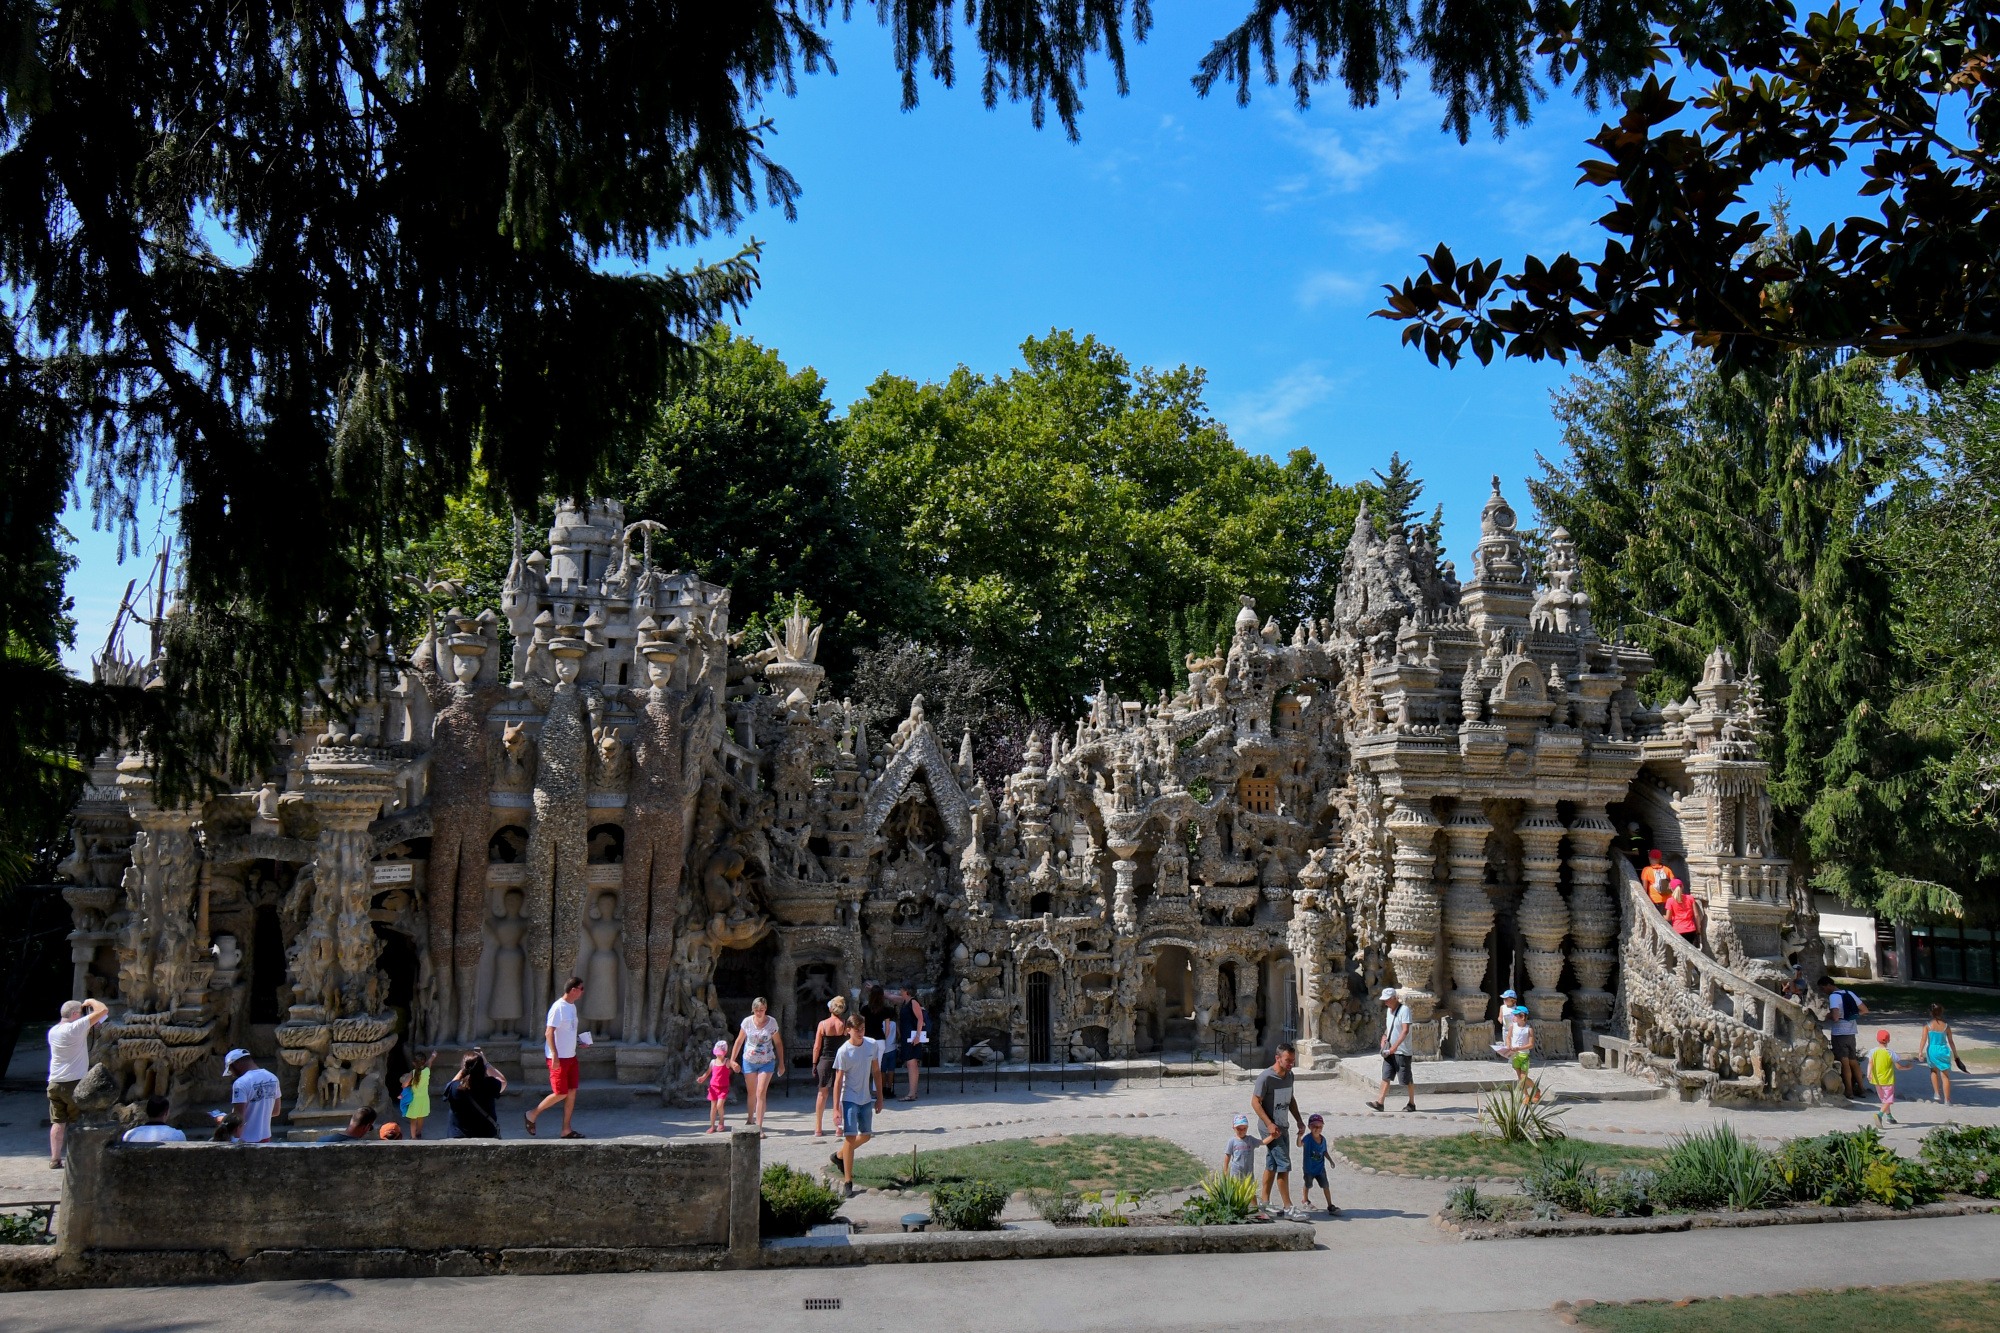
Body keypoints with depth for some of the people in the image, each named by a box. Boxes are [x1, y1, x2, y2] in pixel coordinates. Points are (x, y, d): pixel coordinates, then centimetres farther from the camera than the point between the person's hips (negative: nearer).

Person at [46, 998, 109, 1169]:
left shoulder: (53, 1031, 9)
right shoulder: (76, 1027, -13)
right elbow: (103, 1010, -17)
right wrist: (91, 1002, 1)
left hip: (54, 1083, 6)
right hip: (74, 1083, -6)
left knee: (57, 1122, 8)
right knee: (78, 1123, 4)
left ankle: (55, 1159, 6)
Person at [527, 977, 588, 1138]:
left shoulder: (572, 1007, 12)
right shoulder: (558, 1008, -17)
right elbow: (549, 1033, -21)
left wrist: (580, 1042, 9)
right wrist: (555, 1056, -26)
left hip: (571, 1056, 9)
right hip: (559, 1058, -9)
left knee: (572, 1091, 6)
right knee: (560, 1093, -6)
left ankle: (567, 1129, 12)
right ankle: (531, 1115, 12)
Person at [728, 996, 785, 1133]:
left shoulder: (772, 1022, -9)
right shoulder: (747, 1022, -8)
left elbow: (778, 1043, 2)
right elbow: (739, 1041, 2)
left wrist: (781, 1063, 4)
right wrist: (732, 1060, -2)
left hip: (767, 1062, -1)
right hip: (749, 1061, 2)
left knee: (761, 1093, -11)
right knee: (751, 1093, 14)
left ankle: (759, 1126, -9)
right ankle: (750, 1119, 36)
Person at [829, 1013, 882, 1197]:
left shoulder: (871, 1045, -2)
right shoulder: (843, 1052, -16)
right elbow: (838, 1081, -13)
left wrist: (879, 1097, 10)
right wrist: (836, 1108, -15)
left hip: (867, 1098, 6)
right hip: (849, 1099, -6)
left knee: (866, 1135, 14)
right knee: (850, 1137, -10)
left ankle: (839, 1155, 39)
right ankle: (848, 1181, -3)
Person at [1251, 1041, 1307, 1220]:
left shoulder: (1289, 1076, 7)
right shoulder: (1265, 1078, -19)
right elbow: (1255, 1102, -17)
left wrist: (1300, 1121, 13)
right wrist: (1270, 1124, -21)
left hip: (1283, 1127, 8)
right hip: (1271, 1128, -8)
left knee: (1272, 1165, 14)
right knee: (1284, 1165, -9)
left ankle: (1264, 1201, 23)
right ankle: (1288, 1207, -5)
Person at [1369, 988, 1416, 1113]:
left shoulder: (1404, 1009, -15)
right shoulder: (1389, 1010, 12)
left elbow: (1405, 1031, -22)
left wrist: (1395, 1046, -27)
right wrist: (1384, 1038, 7)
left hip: (1402, 1051, -7)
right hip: (1390, 1051, 8)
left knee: (1406, 1079, 3)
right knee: (1386, 1076, 1)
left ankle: (1412, 1103, 17)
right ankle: (1379, 1102, -2)